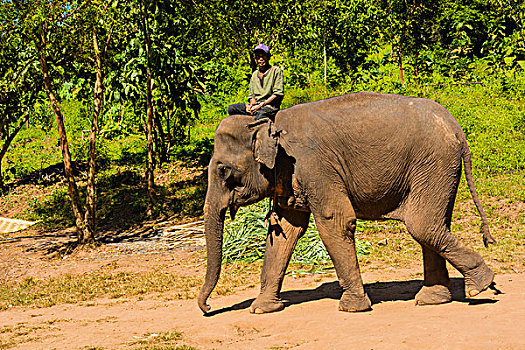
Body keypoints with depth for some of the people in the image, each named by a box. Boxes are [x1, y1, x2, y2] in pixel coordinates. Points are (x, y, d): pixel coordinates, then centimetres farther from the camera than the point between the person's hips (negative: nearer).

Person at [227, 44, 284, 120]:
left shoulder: (276, 71, 3)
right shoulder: (254, 74, 22)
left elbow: (278, 94, -5)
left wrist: (261, 105, -13)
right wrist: (251, 105, -4)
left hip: (270, 106, -7)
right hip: (255, 106, 7)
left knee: (260, 116, -41)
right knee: (231, 109, -13)